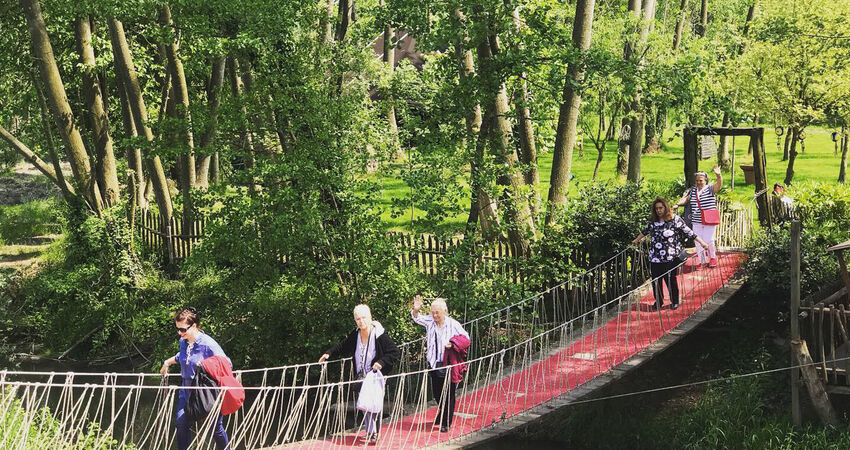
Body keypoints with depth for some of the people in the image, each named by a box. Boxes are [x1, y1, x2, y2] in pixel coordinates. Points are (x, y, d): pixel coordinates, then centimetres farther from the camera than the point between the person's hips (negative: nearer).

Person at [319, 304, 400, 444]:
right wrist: (329, 353, 10)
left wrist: (382, 362, -23)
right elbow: (342, 347, 19)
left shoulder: (380, 335, -17)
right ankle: (370, 432, 20)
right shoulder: (355, 335, 0)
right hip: (361, 377, 6)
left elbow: (396, 353, -14)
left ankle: (374, 433, 5)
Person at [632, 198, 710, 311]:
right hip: (655, 258, 4)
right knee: (656, 280, 6)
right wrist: (636, 240, 41)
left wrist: (702, 243, -6)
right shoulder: (653, 221, 8)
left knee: (671, 279, 2)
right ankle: (658, 302, 22)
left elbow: (688, 232, -4)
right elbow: (646, 231, 27)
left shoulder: (675, 220, -5)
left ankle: (674, 302, 20)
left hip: (670, 258, -4)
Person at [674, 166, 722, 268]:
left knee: (708, 240, -9)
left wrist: (718, 175, -36)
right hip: (696, 222, 4)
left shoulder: (710, 189, -1)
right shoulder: (692, 191, 13)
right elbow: (685, 198, 7)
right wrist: (677, 204, -12)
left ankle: (712, 257, 17)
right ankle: (703, 261, 14)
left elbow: (719, 185, -16)